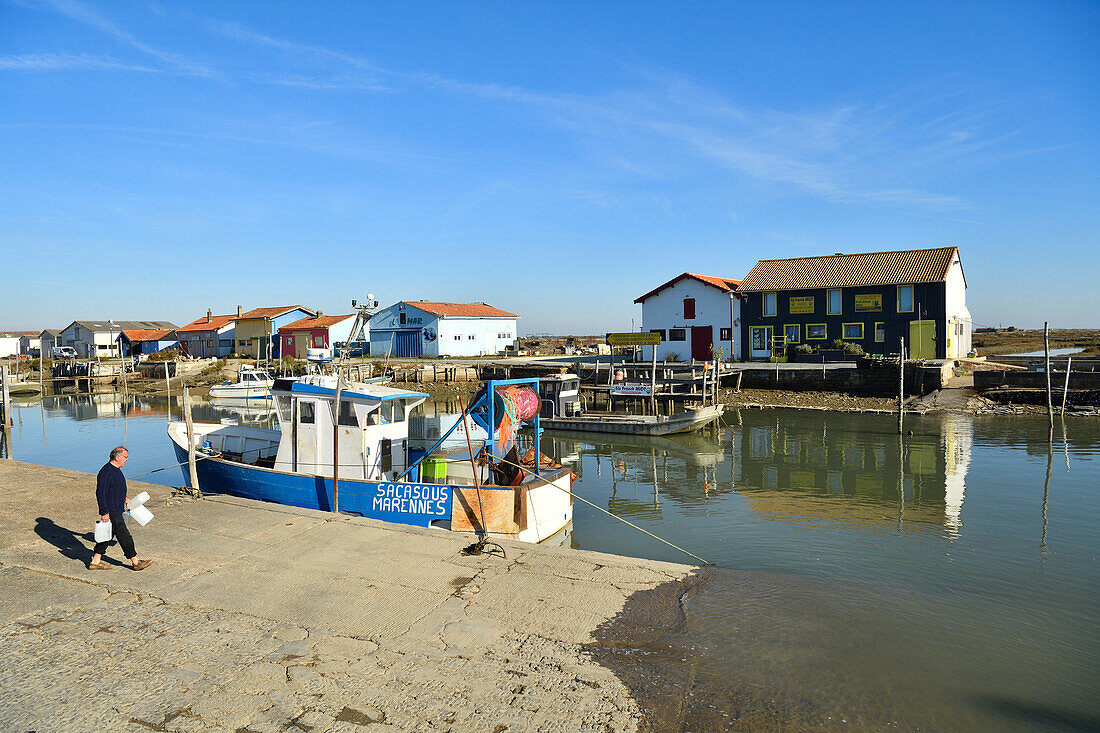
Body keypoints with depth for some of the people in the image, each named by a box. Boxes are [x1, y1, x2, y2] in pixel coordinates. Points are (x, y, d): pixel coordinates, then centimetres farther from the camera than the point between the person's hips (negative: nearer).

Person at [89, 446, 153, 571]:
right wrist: (104, 512, -22)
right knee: (124, 537, -2)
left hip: (116, 510, 10)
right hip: (111, 512, -10)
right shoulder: (106, 472, -21)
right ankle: (135, 562, 6)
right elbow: (100, 493, -23)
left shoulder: (116, 470, 11)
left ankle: (95, 562, 26)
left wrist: (124, 498, 24)